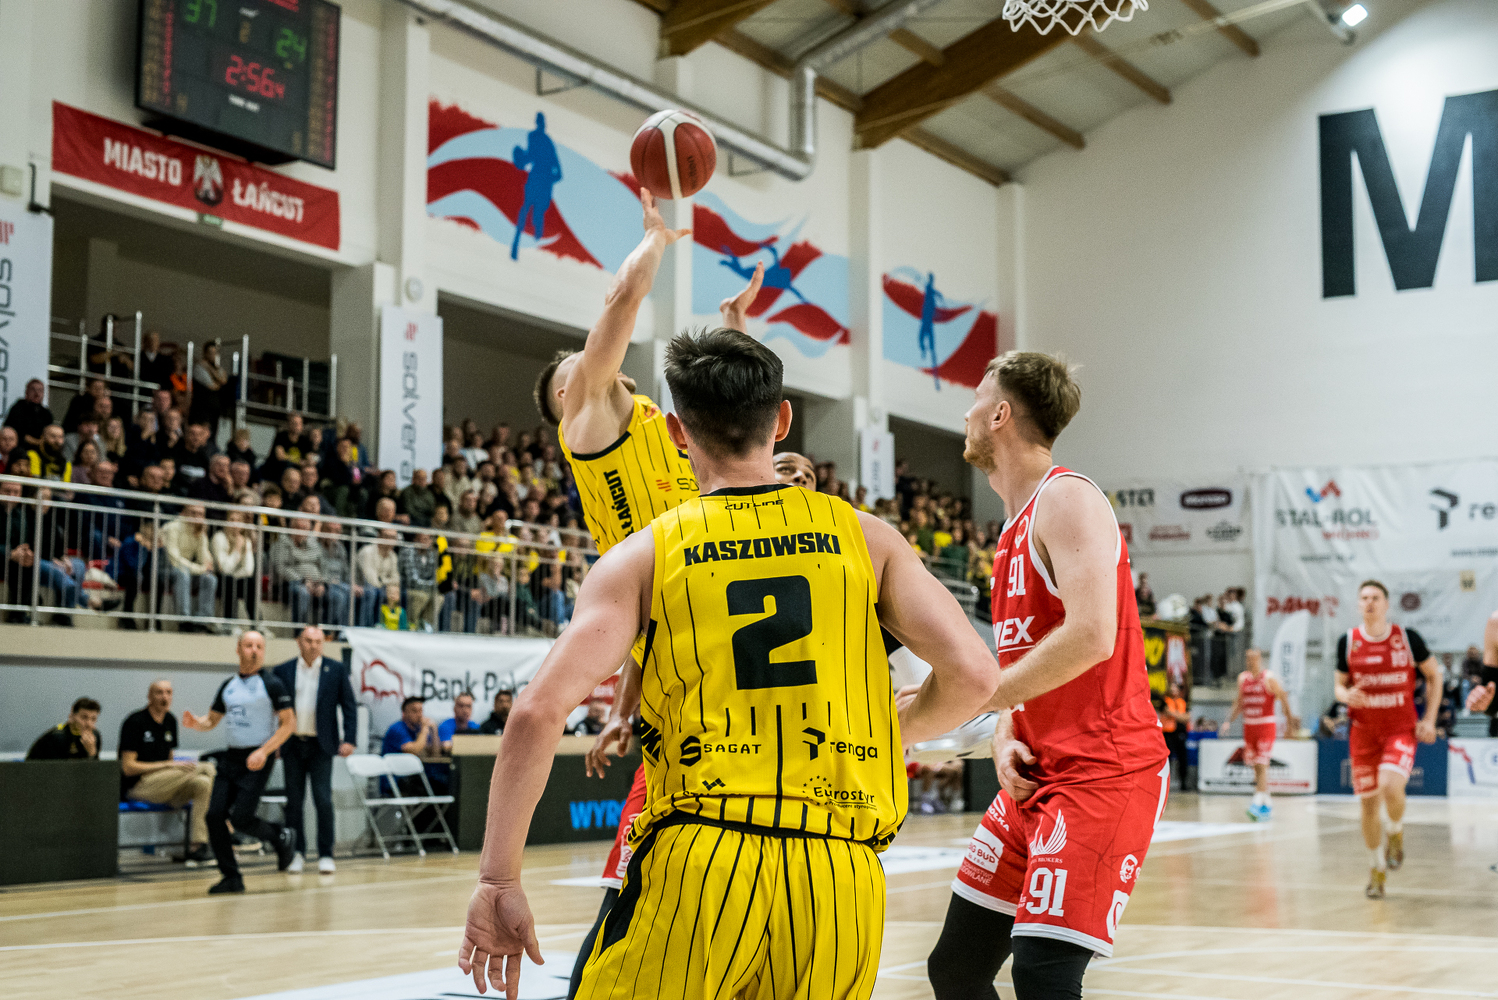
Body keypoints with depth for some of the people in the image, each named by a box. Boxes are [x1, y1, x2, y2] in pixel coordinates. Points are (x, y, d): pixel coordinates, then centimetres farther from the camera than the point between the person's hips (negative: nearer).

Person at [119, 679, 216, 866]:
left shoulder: (170, 721, 13)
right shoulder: (135, 722, -10)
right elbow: (128, 767, -15)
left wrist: (176, 765, -5)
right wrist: (169, 765, -19)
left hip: (164, 787, 7)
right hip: (136, 786, -7)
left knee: (203, 783, -24)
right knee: (207, 768, -23)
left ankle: (197, 848, -28)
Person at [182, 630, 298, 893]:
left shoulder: (271, 684, -6)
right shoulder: (228, 686, 13)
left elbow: (288, 724, -8)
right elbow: (211, 720, 20)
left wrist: (264, 752, -18)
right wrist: (195, 722, -3)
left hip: (256, 760, -6)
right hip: (231, 756, 6)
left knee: (240, 818, -15)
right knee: (214, 816, -4)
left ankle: (282, 837, 14)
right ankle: (232, 877, 8)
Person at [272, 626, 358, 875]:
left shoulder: (336, 670, 1)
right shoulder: (282, 672, 3)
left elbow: (349, 706, 3)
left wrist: (349, 740, -5)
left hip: (320, 745, -1)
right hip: (292, 745, 2)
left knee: (323, 801, -6)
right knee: (294, 802, 6)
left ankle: (326, 855, 1)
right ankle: (296, 853, 17)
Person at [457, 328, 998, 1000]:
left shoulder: (645, 554, 5)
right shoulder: (861, 535, 9)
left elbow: (539, 711, -6)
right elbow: (972, 674, 3)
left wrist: (499, 879, 0)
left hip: (695, 867, -2)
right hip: (843, 872, 3)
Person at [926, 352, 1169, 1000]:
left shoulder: (1067, 499, -10)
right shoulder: (1016, 528, 18)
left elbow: (1089, 637, -25)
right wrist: (1004, 735, 2)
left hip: (1102, 771, -10)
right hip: (1037, 776, 10)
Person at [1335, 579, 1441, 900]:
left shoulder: (1407, 638, -5)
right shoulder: (1348, 642, 0)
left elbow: (1434, 674, 6)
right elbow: (1339, 685, 9)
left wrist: (1429, 719, -1)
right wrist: (1346, 695, -15)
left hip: (1401, 729, -2)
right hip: (1363, 732, 2)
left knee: (1391, 786, -27)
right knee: (1369, 802, 6)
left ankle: (1395, 833, 7)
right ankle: (1378, 870, 25)